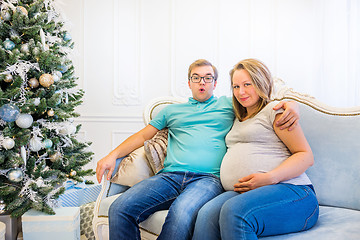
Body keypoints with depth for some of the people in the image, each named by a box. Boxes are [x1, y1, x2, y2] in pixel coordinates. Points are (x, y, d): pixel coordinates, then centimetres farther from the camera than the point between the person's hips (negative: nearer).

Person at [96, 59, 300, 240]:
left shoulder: (229, 104, 23)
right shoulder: (172, 110, 29)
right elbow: (143, 136, 26)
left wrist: (291, 104, -4)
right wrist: (113, 155, 12)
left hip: (209, 178, -2)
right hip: (170, 175, 3)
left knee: (182, 214, -38)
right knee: (120, 209, -23)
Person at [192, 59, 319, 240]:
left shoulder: (274, 110, 6)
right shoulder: (239, 119, 29)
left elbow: (306, 156, -1)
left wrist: (269, 177, -16)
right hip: (241, 193, 6)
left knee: (234, 211, -37)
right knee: (206, 215, -28)